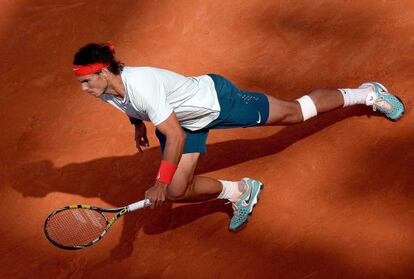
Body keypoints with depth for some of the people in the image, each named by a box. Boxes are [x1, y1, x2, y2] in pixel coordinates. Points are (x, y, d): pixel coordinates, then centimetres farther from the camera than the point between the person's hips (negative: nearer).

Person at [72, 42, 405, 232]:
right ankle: (240, 192, 26)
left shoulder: (141, 86, -40)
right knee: (177, 191, -1)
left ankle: (366, 93, 35)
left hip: (217, 98, -7)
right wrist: (139, 125, 25)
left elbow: (175, 136, -37)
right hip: (192, 121, 7)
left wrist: (161, 182, -32)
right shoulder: (107, 90, -13)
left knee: (294, 113, 11)